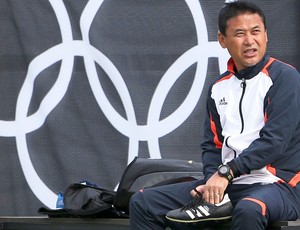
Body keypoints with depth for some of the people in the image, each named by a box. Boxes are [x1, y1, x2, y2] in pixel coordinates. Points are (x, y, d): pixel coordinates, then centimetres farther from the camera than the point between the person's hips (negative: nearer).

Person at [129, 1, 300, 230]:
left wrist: (226, 172, -20)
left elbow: (274, 141, -16)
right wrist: (212, 180, -8)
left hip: (275, 183, -7)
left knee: (248, 210, -43)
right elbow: (212, 145, 13)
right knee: (142, 203, -3)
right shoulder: (219, 88, 15)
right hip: (223, 185, 7)